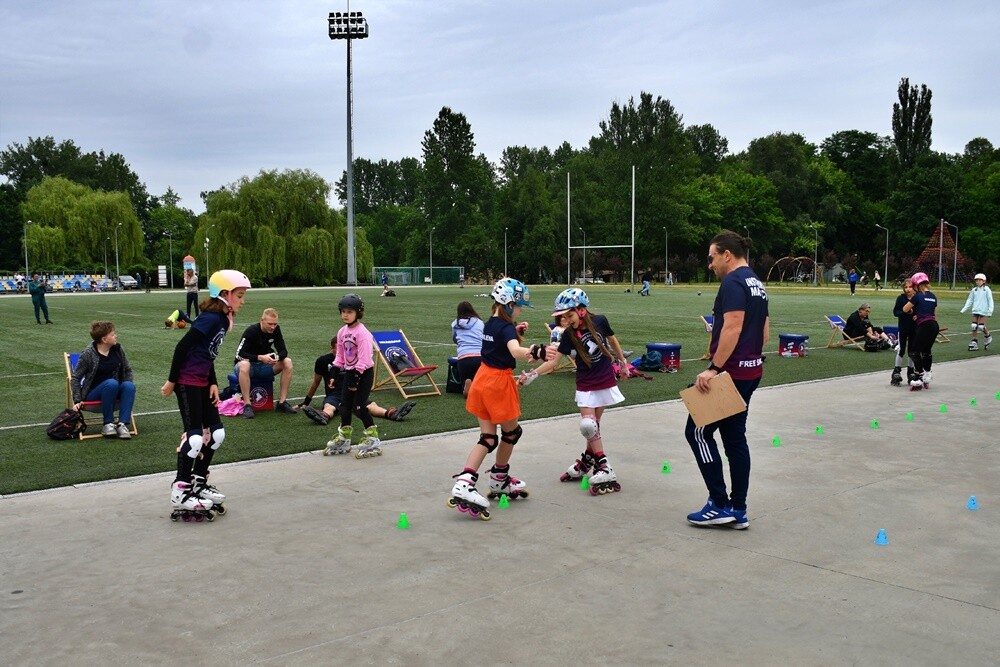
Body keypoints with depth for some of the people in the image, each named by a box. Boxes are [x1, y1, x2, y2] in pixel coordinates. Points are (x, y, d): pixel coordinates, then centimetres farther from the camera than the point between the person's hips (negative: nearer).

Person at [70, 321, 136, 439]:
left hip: (114, 391, 4)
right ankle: (108, 424, -25)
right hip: (93, 394, -4)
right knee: (111, 383, -35)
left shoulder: (118, 349, 2)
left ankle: (122, 424, -34)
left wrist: (129, 390, 0)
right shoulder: (88, 354, -11)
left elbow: (127, 370, 14)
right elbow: (76, 378, -6)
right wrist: (77, 400, -13)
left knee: (129, 386, -28)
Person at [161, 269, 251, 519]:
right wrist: (171, 381, -15)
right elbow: (182, 346, -20)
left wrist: (213, 383, 7)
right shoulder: (210, 318, -18)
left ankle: (198, 482, 24)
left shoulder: (223, 319, 10)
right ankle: (179, 492, 1)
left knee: (216, 434, 11)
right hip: (187, 382, -9)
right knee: (195, 436, -8)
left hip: (202, 383, 9)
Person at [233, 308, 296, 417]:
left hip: (264, 366, 5)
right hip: (248, 364, -5)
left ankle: (282, 403, -14)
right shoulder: (251, 331, -20)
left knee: (287, 362, -19)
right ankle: (247, 405, -34)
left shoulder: (276, 330, -7)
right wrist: (260, 357, -38)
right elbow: (239, 354, -25)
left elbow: (283, 351, -6)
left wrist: (278, 357, -30)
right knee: (244, 365, -40)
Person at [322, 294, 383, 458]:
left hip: (364, 373, -8)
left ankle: (373, 441, 1)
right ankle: (343, 440, 23)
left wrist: (356, 377, -21)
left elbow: (364, 358, -22)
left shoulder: (362, 332, -18)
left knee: (359, 406, -10)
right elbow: (340, 355, 16)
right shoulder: (342, 332, 7)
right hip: (349, 372, 8)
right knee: (344, 406, 10)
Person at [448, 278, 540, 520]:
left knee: (487, 438, 6)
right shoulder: (506, 327, -17)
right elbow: (516, 351, -38)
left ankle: (464, 483, -11)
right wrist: (534, 352, -55)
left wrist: (518, 332, 11)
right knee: (511, 432, 16)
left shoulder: (489, 324, 9)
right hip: (500, 382, -8)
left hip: (483, 379, 8)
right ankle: (499, 480, 32)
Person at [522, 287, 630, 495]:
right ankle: (604, 469, 2)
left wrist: (622, 362, 20)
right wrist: (532, 374, -26)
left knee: (593, 425, 2)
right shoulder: (568, 335, -10)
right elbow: (554, 361, -13)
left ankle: (586, 462, 17)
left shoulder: (600, 321, -11)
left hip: (606, 381, -1)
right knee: (589, 426, -8)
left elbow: (612, 341, 9)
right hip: (585, 385, 1)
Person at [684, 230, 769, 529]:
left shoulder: (733, 283, -15)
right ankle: (738, 510, 16)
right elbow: (765, 332, 18)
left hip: (729, 373, -10)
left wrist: (713, 368, -25)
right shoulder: (757, 284, 15)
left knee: (697, 431, 0)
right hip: (751, 371, 10)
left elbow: (732, 328, -25)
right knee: (735, 437, 13)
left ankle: (720, 505, 1)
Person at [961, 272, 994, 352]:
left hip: (983, 311, -4)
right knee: (974, 326, -1)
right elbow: (970, 300, 14)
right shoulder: (974, 290, 8)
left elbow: (990, 300, -4)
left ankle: (988, 337, 21)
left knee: (981, 326, -9)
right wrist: (964, 309, 6)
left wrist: (990, 309, -15)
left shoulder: (986, 289, -4)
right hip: (975, 311, 4)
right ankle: (974, 343, 5)